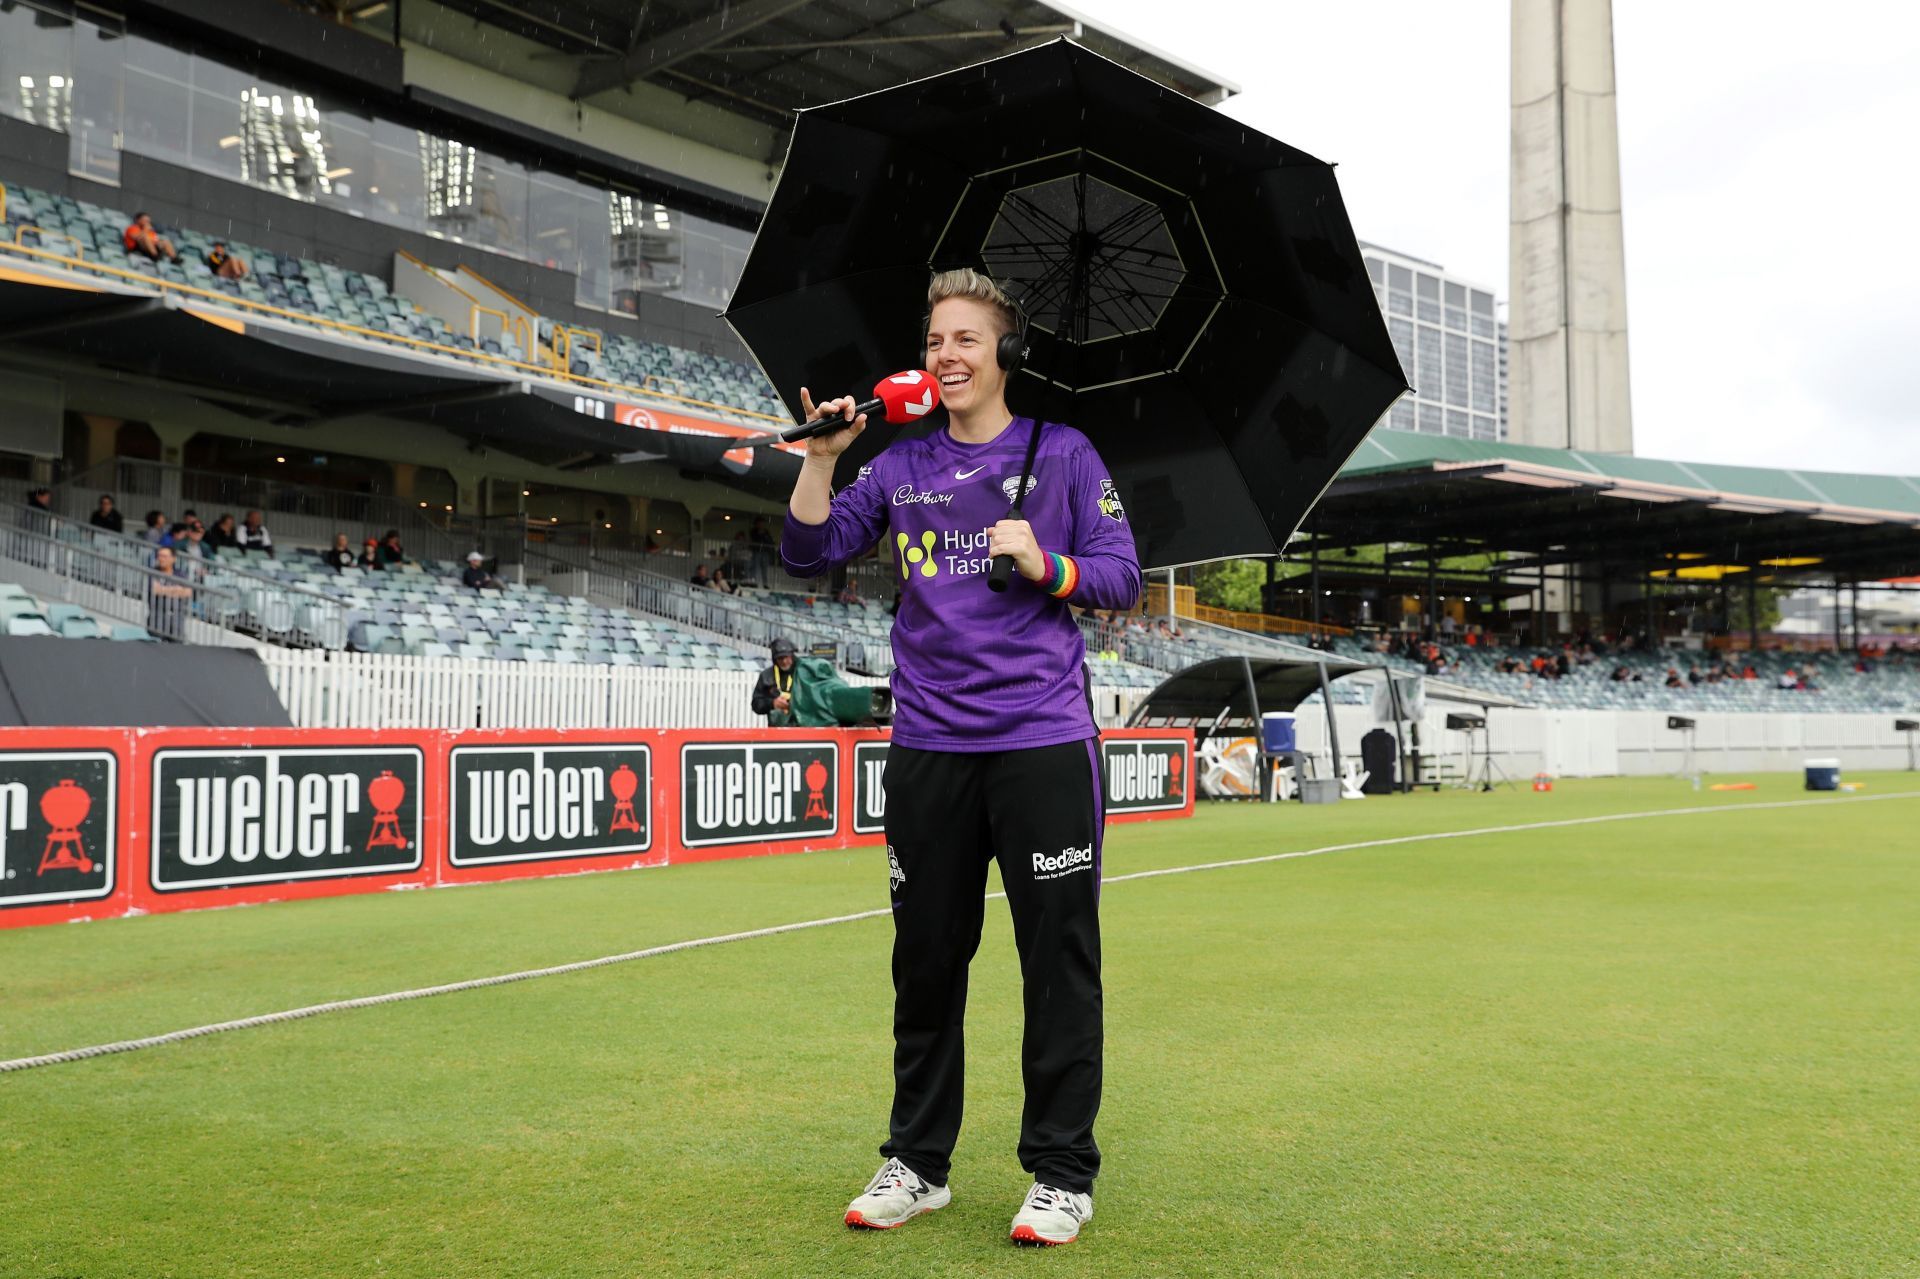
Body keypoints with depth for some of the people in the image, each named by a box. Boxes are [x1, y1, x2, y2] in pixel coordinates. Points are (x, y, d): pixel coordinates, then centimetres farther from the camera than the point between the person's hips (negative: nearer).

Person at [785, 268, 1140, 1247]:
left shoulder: (1063, 454, 5)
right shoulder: (903, 466, 12)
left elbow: (1121, 577, 4)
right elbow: (809, 553, 7)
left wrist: (1044, 564, -12)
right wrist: (822, 457, -3)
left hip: (1043, 744, -3)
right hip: (927, 752, 3)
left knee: (1059, 962, 1)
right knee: (925, 961, 10)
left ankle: (1061, 1174, 13)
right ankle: (917, 1163, 23)